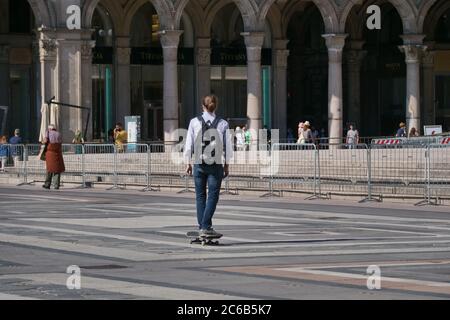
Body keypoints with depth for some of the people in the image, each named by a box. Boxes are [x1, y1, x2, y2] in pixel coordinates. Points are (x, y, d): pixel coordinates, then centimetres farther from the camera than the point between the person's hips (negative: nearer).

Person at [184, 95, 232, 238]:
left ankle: (202, 227, 8)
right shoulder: (223, 124, -3)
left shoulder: (194, 122, -3)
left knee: (200, 196, 9)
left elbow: (189, 145, -1)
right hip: (216, 165, -1)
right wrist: (226, 165, 8)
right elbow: (227, 147, -1)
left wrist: (188, 163, 7)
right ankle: (205, 227, -9)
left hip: (199, 165, 1)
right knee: (213, 196, 1)